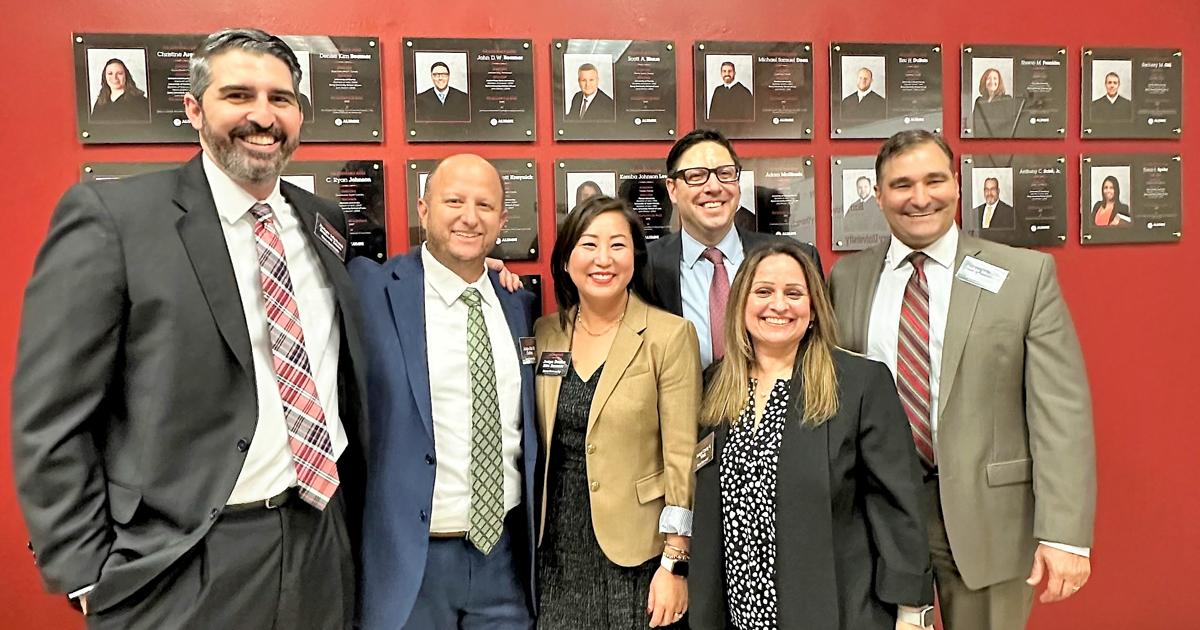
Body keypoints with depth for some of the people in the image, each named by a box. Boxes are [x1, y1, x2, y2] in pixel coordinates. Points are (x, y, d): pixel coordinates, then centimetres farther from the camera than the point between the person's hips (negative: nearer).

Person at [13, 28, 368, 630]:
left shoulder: (324, 221, 6)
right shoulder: (109, 215, -9)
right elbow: (50, 419, -10)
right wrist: (91, 577, -10)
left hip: (323, 551, 5)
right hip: (185, 570, -4)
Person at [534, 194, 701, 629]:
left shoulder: (670, 336, -9)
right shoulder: (544, 333, 4)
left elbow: (682, 457, -9)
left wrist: (675, 565, -12)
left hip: (634, 554, -3)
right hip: (557, 551, 4)